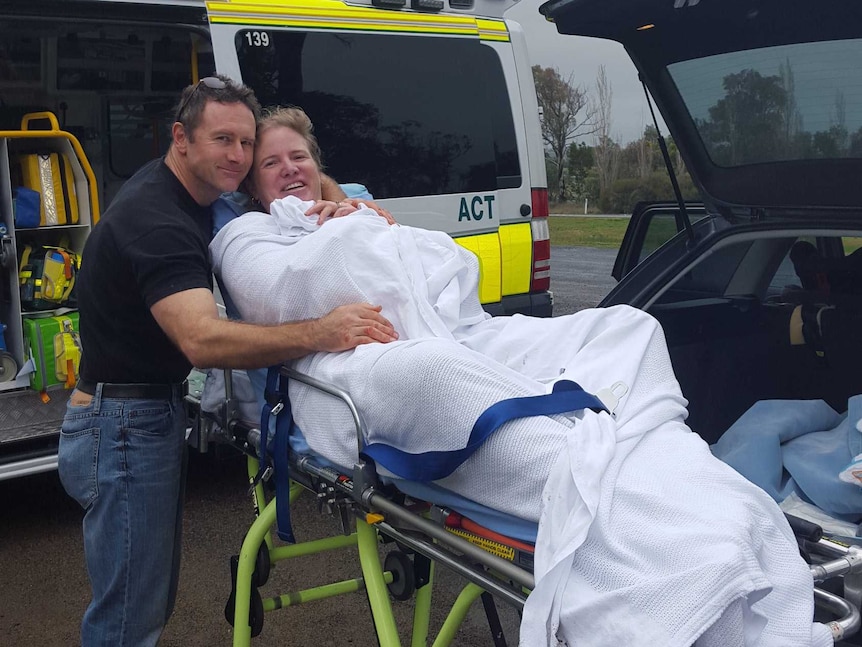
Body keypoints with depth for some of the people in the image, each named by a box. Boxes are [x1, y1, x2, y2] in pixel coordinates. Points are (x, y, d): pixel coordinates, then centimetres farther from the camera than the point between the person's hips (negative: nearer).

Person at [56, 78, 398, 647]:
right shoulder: (155, 220, -24)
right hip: (123, 426, -10)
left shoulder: (191, 195, 5)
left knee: (153, 600, 22)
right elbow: (203, 340, -39)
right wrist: (319, 334, -48)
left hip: (157, 412, 10)